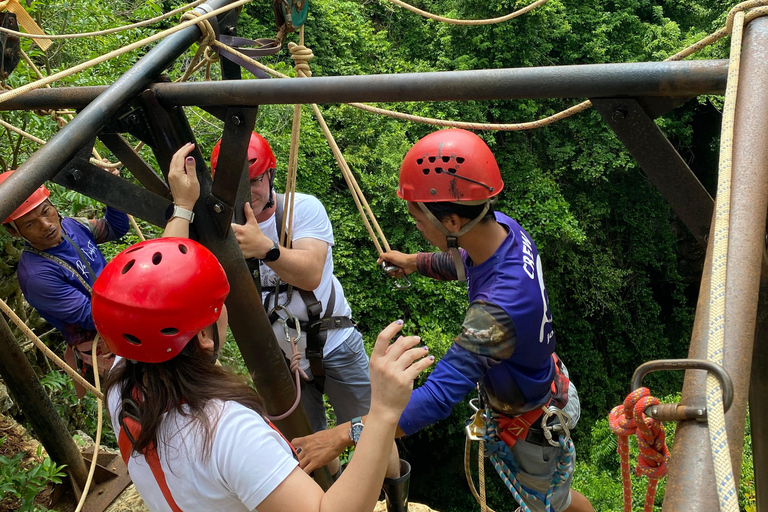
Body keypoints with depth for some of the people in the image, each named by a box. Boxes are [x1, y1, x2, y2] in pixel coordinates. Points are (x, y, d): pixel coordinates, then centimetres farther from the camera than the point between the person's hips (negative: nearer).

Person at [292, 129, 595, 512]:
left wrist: (345, 434, -47)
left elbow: (439, 396, -48)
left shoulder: (499, 307, -47)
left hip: (533, 420, -7)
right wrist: (415, 262, 10)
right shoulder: (503, 227, -19)